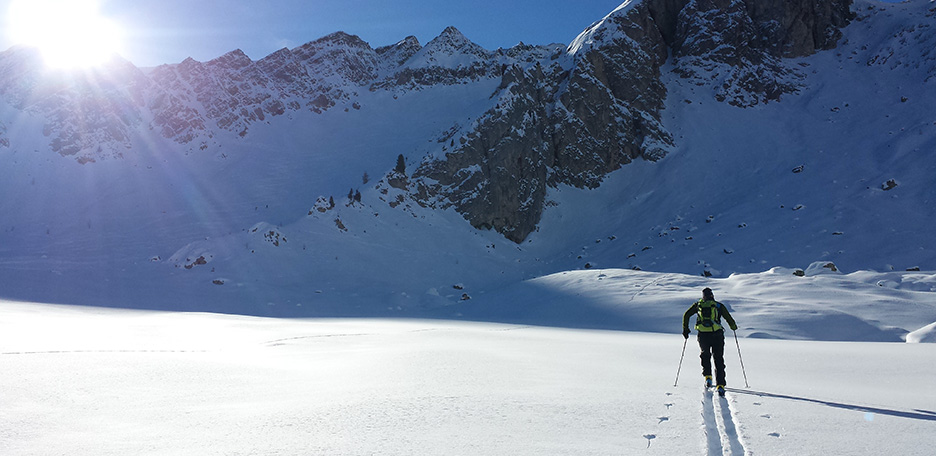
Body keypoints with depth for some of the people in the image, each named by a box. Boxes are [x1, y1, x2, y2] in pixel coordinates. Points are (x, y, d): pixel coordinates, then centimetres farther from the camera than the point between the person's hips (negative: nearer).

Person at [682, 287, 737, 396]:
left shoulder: (698, 304, 13)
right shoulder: (719, 306, 10)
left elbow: (686, 315, 6)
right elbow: (729, 319, 10)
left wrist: (685, 329, 15)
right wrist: (733, 327, 31)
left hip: (703, 335, 1)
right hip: (717, 335, -1)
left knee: (705, 355, 27)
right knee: (719, 360, 5)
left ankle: (708, 377, 14)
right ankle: (720, 385, -5)